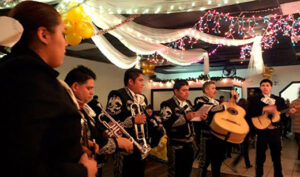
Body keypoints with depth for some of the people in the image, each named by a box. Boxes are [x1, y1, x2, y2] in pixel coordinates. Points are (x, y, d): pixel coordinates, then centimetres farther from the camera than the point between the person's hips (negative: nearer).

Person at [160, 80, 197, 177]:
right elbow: (167, 123, -25)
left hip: (189, 143, 7)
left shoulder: (188, 103, 13)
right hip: (176, 145, -7)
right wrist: (185, 117, -28)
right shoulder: (167, 104, -12)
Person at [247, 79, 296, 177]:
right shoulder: (254, 99, -2)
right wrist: (264, 109, -23)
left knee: (277, 156, 15)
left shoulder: (279, 99, 9)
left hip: (275, 131, 3)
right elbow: (249, 114, -16)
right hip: (261, 131, -3)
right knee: (260, 157, 8)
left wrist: (288, 112, -9)